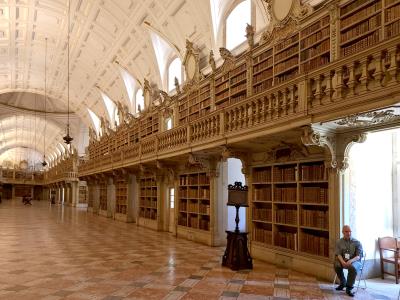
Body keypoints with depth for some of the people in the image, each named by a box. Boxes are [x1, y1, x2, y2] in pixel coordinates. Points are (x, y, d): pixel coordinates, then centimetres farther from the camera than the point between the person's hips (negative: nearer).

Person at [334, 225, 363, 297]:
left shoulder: (356, 242, 0)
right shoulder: (339, 242, 5)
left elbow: (359, 256, -8)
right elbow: (338, 254, -3)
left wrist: (350, 261, -27)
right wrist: (343, 261, -25)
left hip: (355, 261, -2)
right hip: (343, 260, 2)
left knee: (353, 267, -37)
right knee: (337, 265, -30)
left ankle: (349, 288, -23)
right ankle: (343, 282, -2)